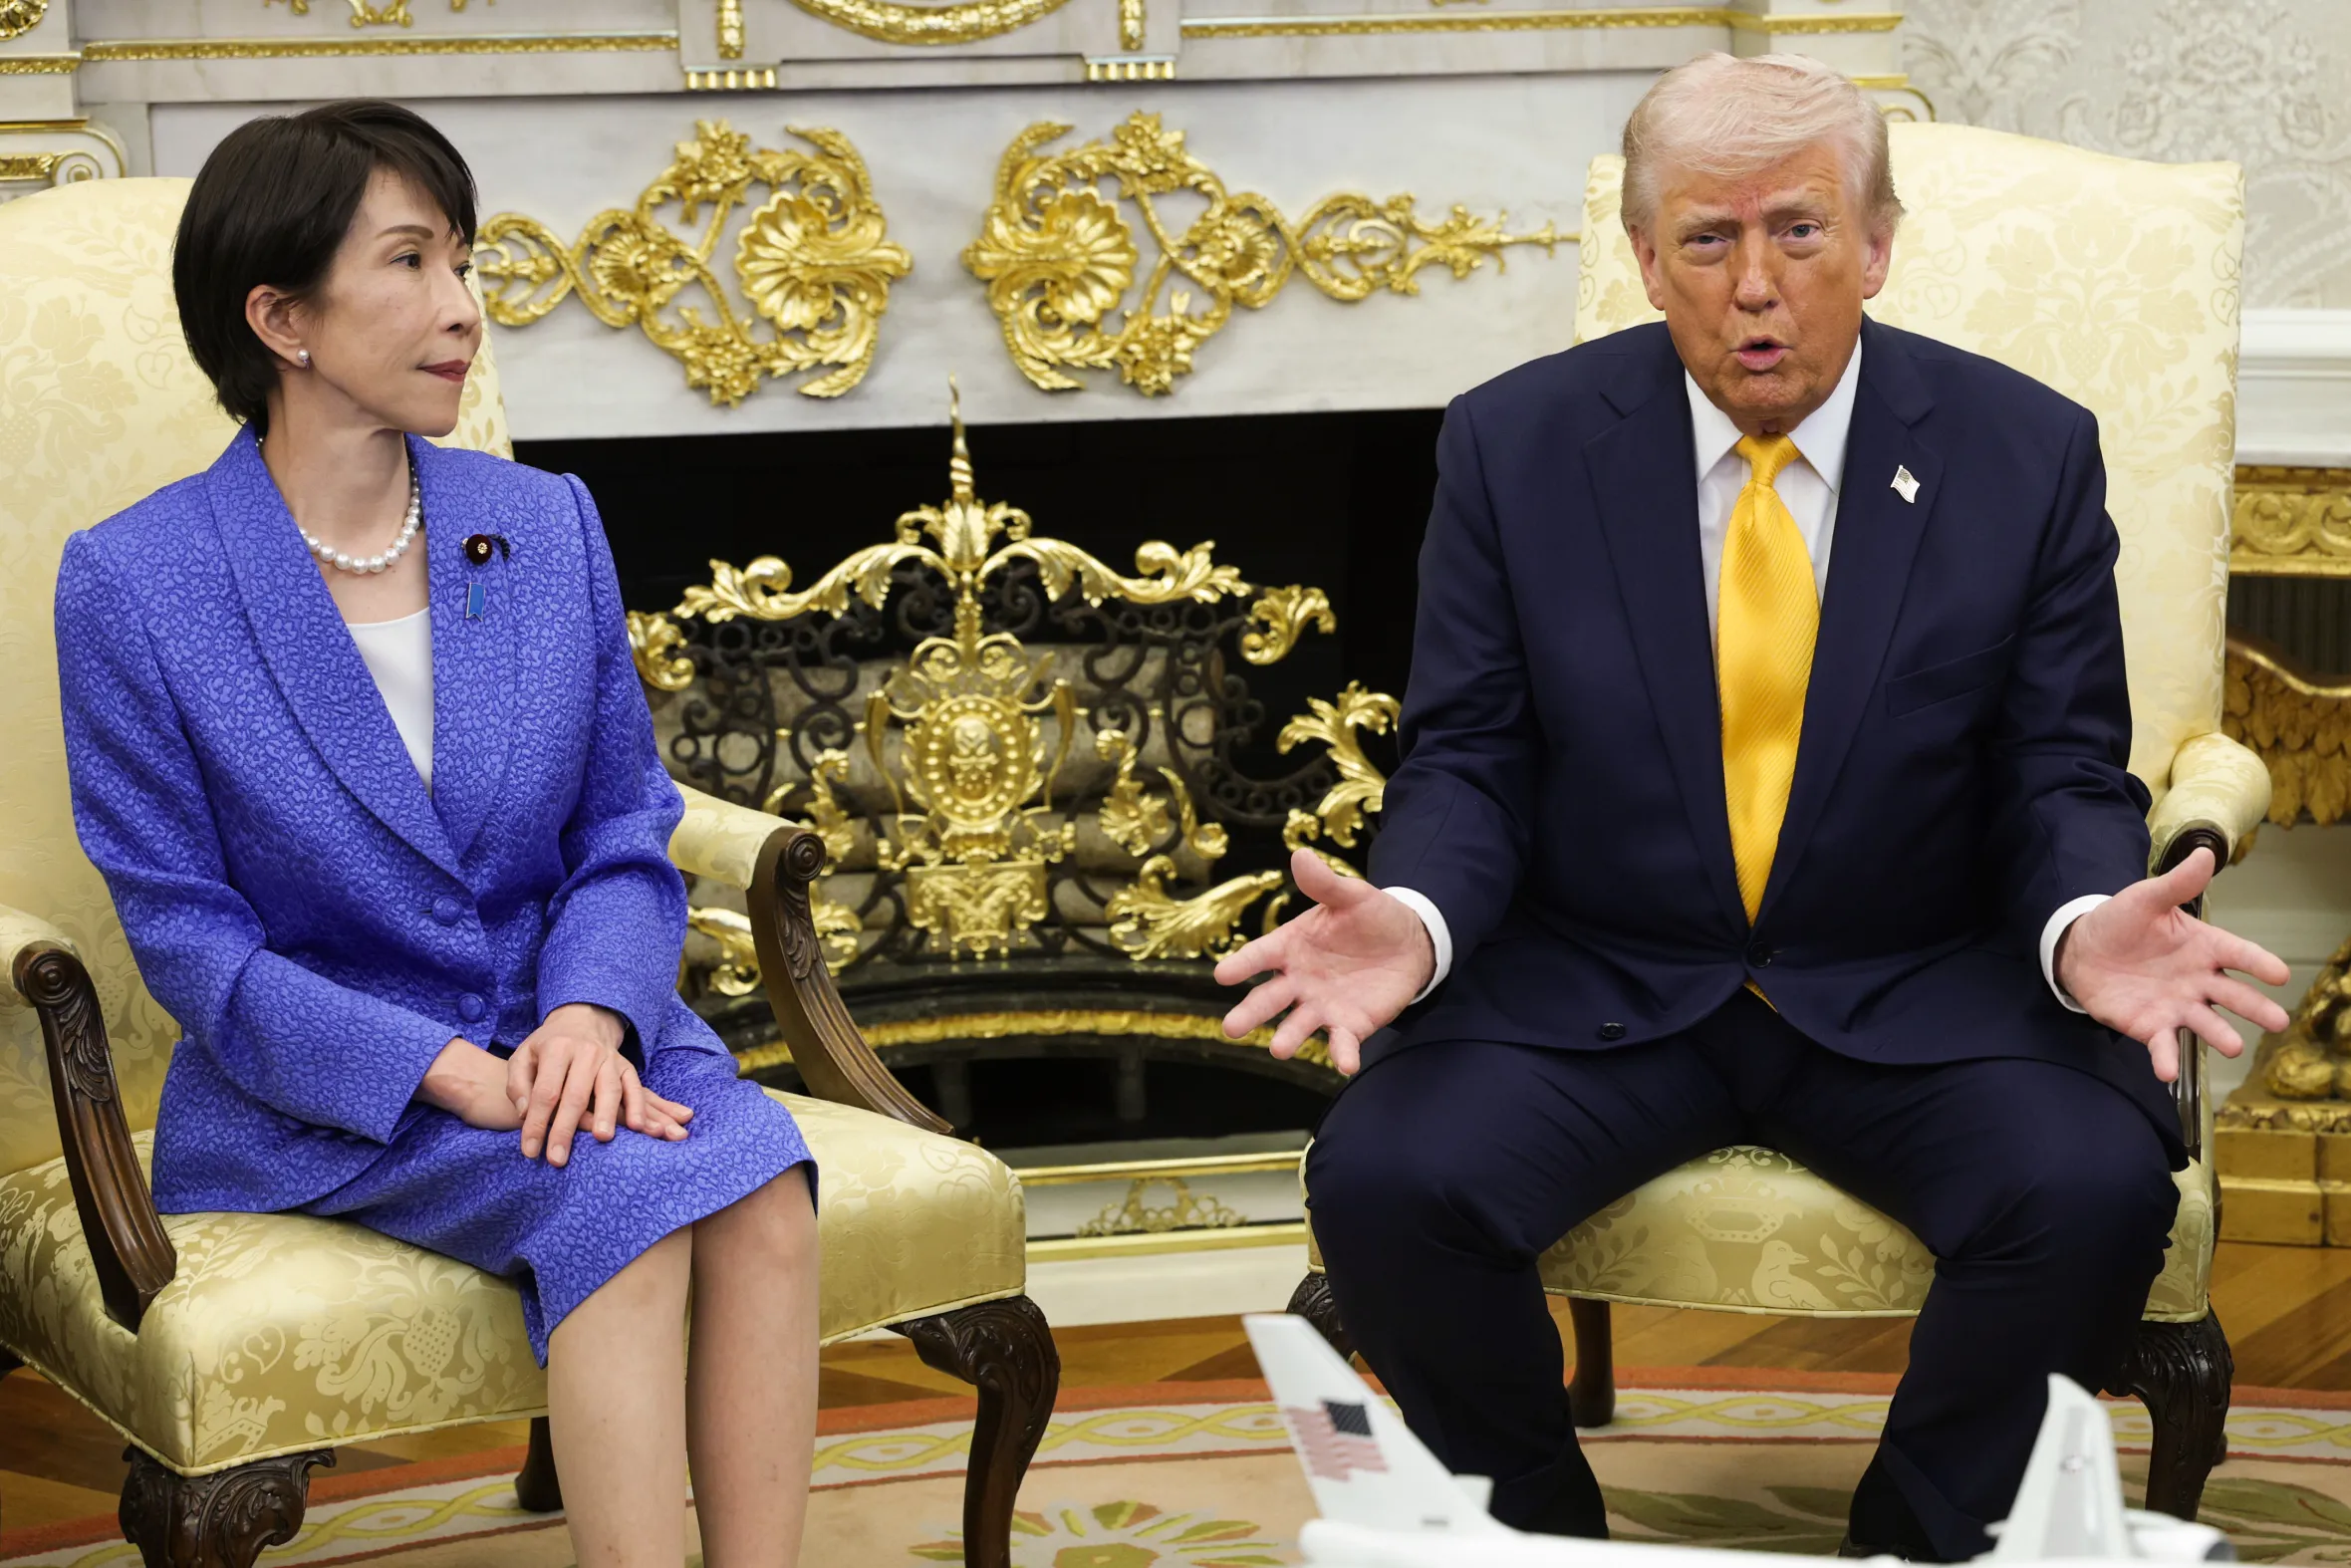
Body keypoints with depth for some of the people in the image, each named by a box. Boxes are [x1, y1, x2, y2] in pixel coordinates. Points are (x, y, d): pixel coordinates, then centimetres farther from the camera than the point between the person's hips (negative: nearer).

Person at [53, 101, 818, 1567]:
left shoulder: (547, 527, 7)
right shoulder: (133, 583, -6)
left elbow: (626, 833, 8)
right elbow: (185, 933, -7)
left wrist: (590, 1017, -15)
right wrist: (450, 1071, -20)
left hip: (569, 1030, 4)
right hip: (313, 1090, -4)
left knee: (761, 1178, -28)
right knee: (625, 1194, -31)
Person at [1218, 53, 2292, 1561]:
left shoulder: (2030, 455, -2)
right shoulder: (1517, 446, -2)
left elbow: (2066, 777, 0)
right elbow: (1467, 757, 1)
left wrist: (2088, 926, -23)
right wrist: (1412, 915, -22)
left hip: (1915, 994, 0)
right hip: (1594, 985, 0)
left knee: (2099, 1186, -28)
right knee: (1384, 1177, -26)